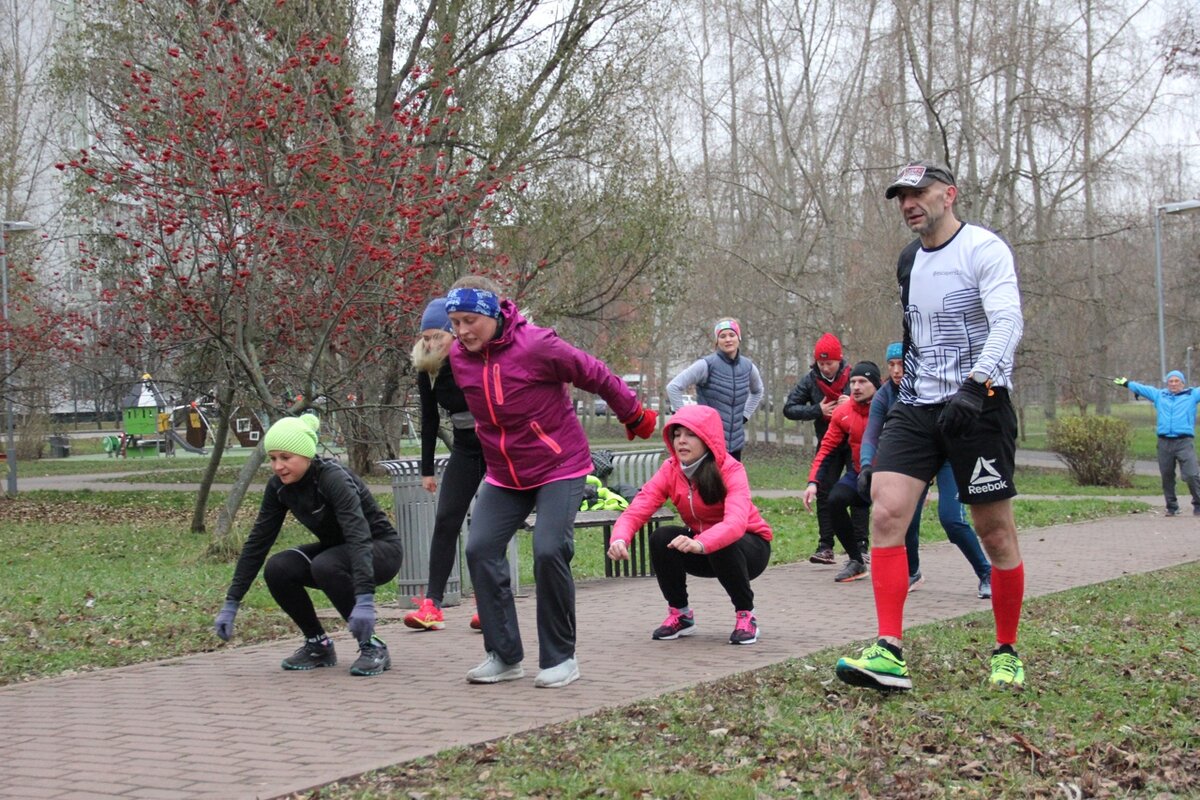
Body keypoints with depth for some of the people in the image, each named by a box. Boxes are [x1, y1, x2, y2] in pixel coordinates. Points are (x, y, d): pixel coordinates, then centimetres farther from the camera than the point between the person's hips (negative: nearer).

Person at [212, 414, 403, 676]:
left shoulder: (334, 478, -29)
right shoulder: (279, 487, -9)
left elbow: (359, 538, -40)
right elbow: (257, 542, -5)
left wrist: (364, 600, -52)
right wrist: (231, 603, -9)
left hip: (381, 549, -6)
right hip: (336, 549, 6)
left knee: (325, 566, -35)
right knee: (277, 569, -19)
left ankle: (373, 647, -19)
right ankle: (318, 645, -1)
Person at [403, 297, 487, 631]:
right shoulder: (428, 372, -3)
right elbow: (429, 421, 6)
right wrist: (427, 470, 8)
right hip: (465, 450, 5)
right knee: (445, 521, -5)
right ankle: (433, 605, -6)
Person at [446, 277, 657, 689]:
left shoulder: (537, 345, -22)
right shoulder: (459, 357, -4)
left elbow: (595, 374, -9)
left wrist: (635, 415, 4)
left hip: (560, 468, -6)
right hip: (503, 476, 6)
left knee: (549, 551, -17)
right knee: (480, 550, -6)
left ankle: (560, 659, 0)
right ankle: (504, 655, 5)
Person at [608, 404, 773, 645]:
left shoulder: (730, 470, -25)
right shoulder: (670, 471, -12)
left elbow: (736, 522, -43)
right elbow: (636, 510, -23)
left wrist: (700, 544, -61)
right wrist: (619, 539, -45)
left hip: (749, 547, -4)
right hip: (700, 548, 4)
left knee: (723, 546, -36)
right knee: (661, 537, -22)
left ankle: (746, 615, -11)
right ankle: (680, 614, -2)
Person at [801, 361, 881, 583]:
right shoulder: (842, 413, -4)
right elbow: (827, 448, -1)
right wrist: (813, 482, -10)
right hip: (858, 474, 4)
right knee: (835, 500, -20)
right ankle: (856, 562, -4)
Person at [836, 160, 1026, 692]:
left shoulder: (983, 248, -8)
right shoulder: (908, 261, 14)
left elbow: (1008, 321, -21)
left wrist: (974, 386, -34)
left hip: (978, 404, -6)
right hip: (917, 405, 6)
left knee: (995, 532, 1)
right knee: (885, 513, -12)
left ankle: (1007, 652, 19)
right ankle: (890, 653, -14)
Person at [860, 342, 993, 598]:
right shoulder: (884, 395, -13)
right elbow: (871, 436, -19)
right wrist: (866, 466, -36)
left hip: (947, 456, -4)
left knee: (951, 518, -18)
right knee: (906, 519, -5)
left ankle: (987, 575, -1)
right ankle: (912, 574, 22)